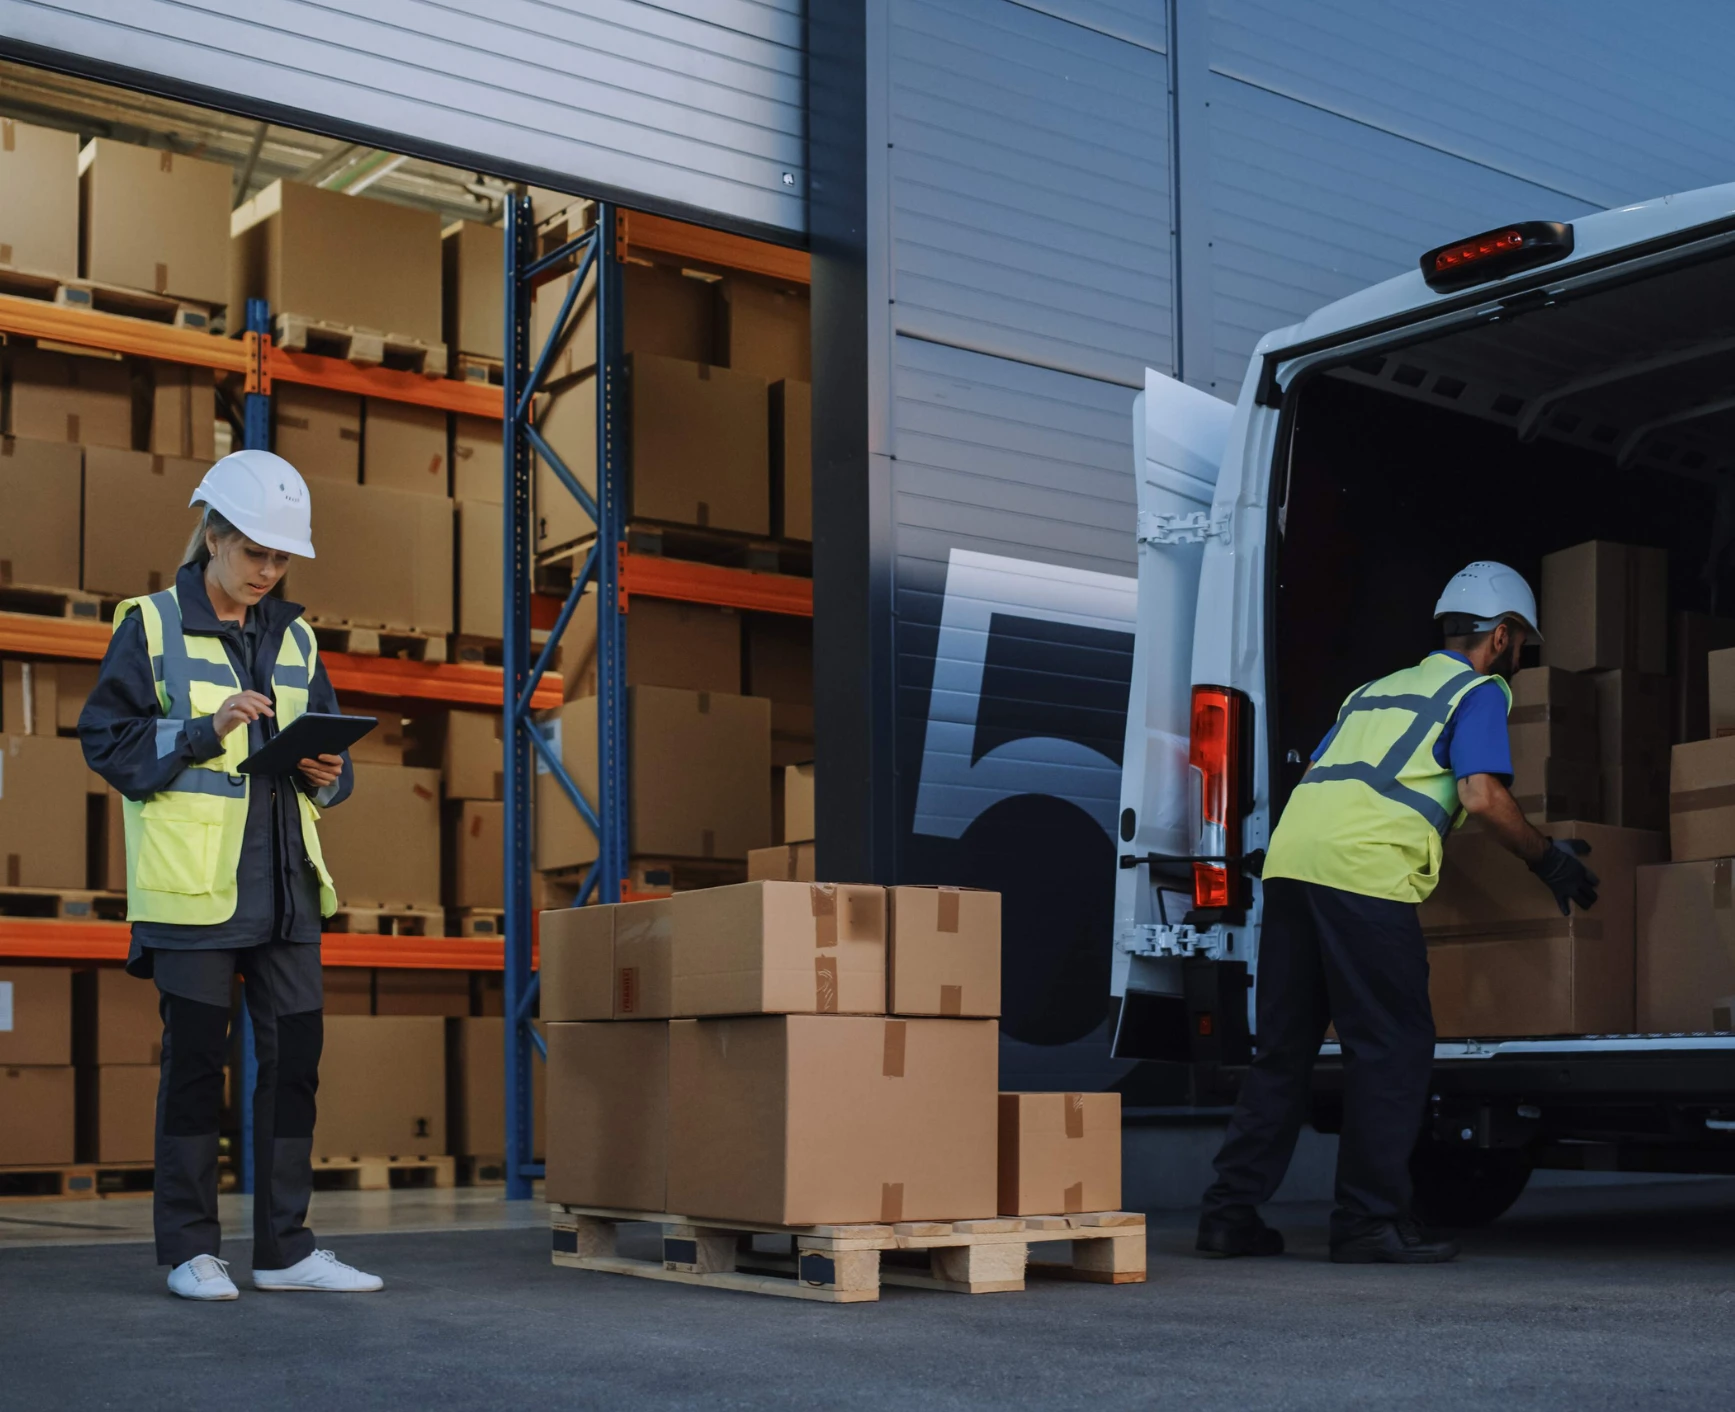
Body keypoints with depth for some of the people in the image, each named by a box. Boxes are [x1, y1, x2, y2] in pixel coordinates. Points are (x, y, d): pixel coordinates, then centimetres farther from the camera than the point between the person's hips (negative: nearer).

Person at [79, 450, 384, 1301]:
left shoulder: (294, 640, 14)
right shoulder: (152, 627, 0)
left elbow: (327, 747, 18)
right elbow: (107, 741, -5)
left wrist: (327, 774, -4)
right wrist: (204, 731, -16)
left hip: (283, 881, 5)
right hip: (193, 882, -5)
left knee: (295, 1052, 4)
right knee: (195, 1057, 0)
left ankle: (285, 1249, 13)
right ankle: (189, 1249, 12)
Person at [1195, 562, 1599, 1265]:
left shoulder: (1377, 691, 31)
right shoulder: (1479, 692, 9)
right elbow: (1482, 794, -5)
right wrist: (1548, 858, 8)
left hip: (1289, 857, 7)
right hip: (1363, 872, -7)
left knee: (1283, 1045, 10)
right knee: (1393, 1047, -1)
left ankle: (1231, 1213, 8)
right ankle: (1370, 1221, -2)